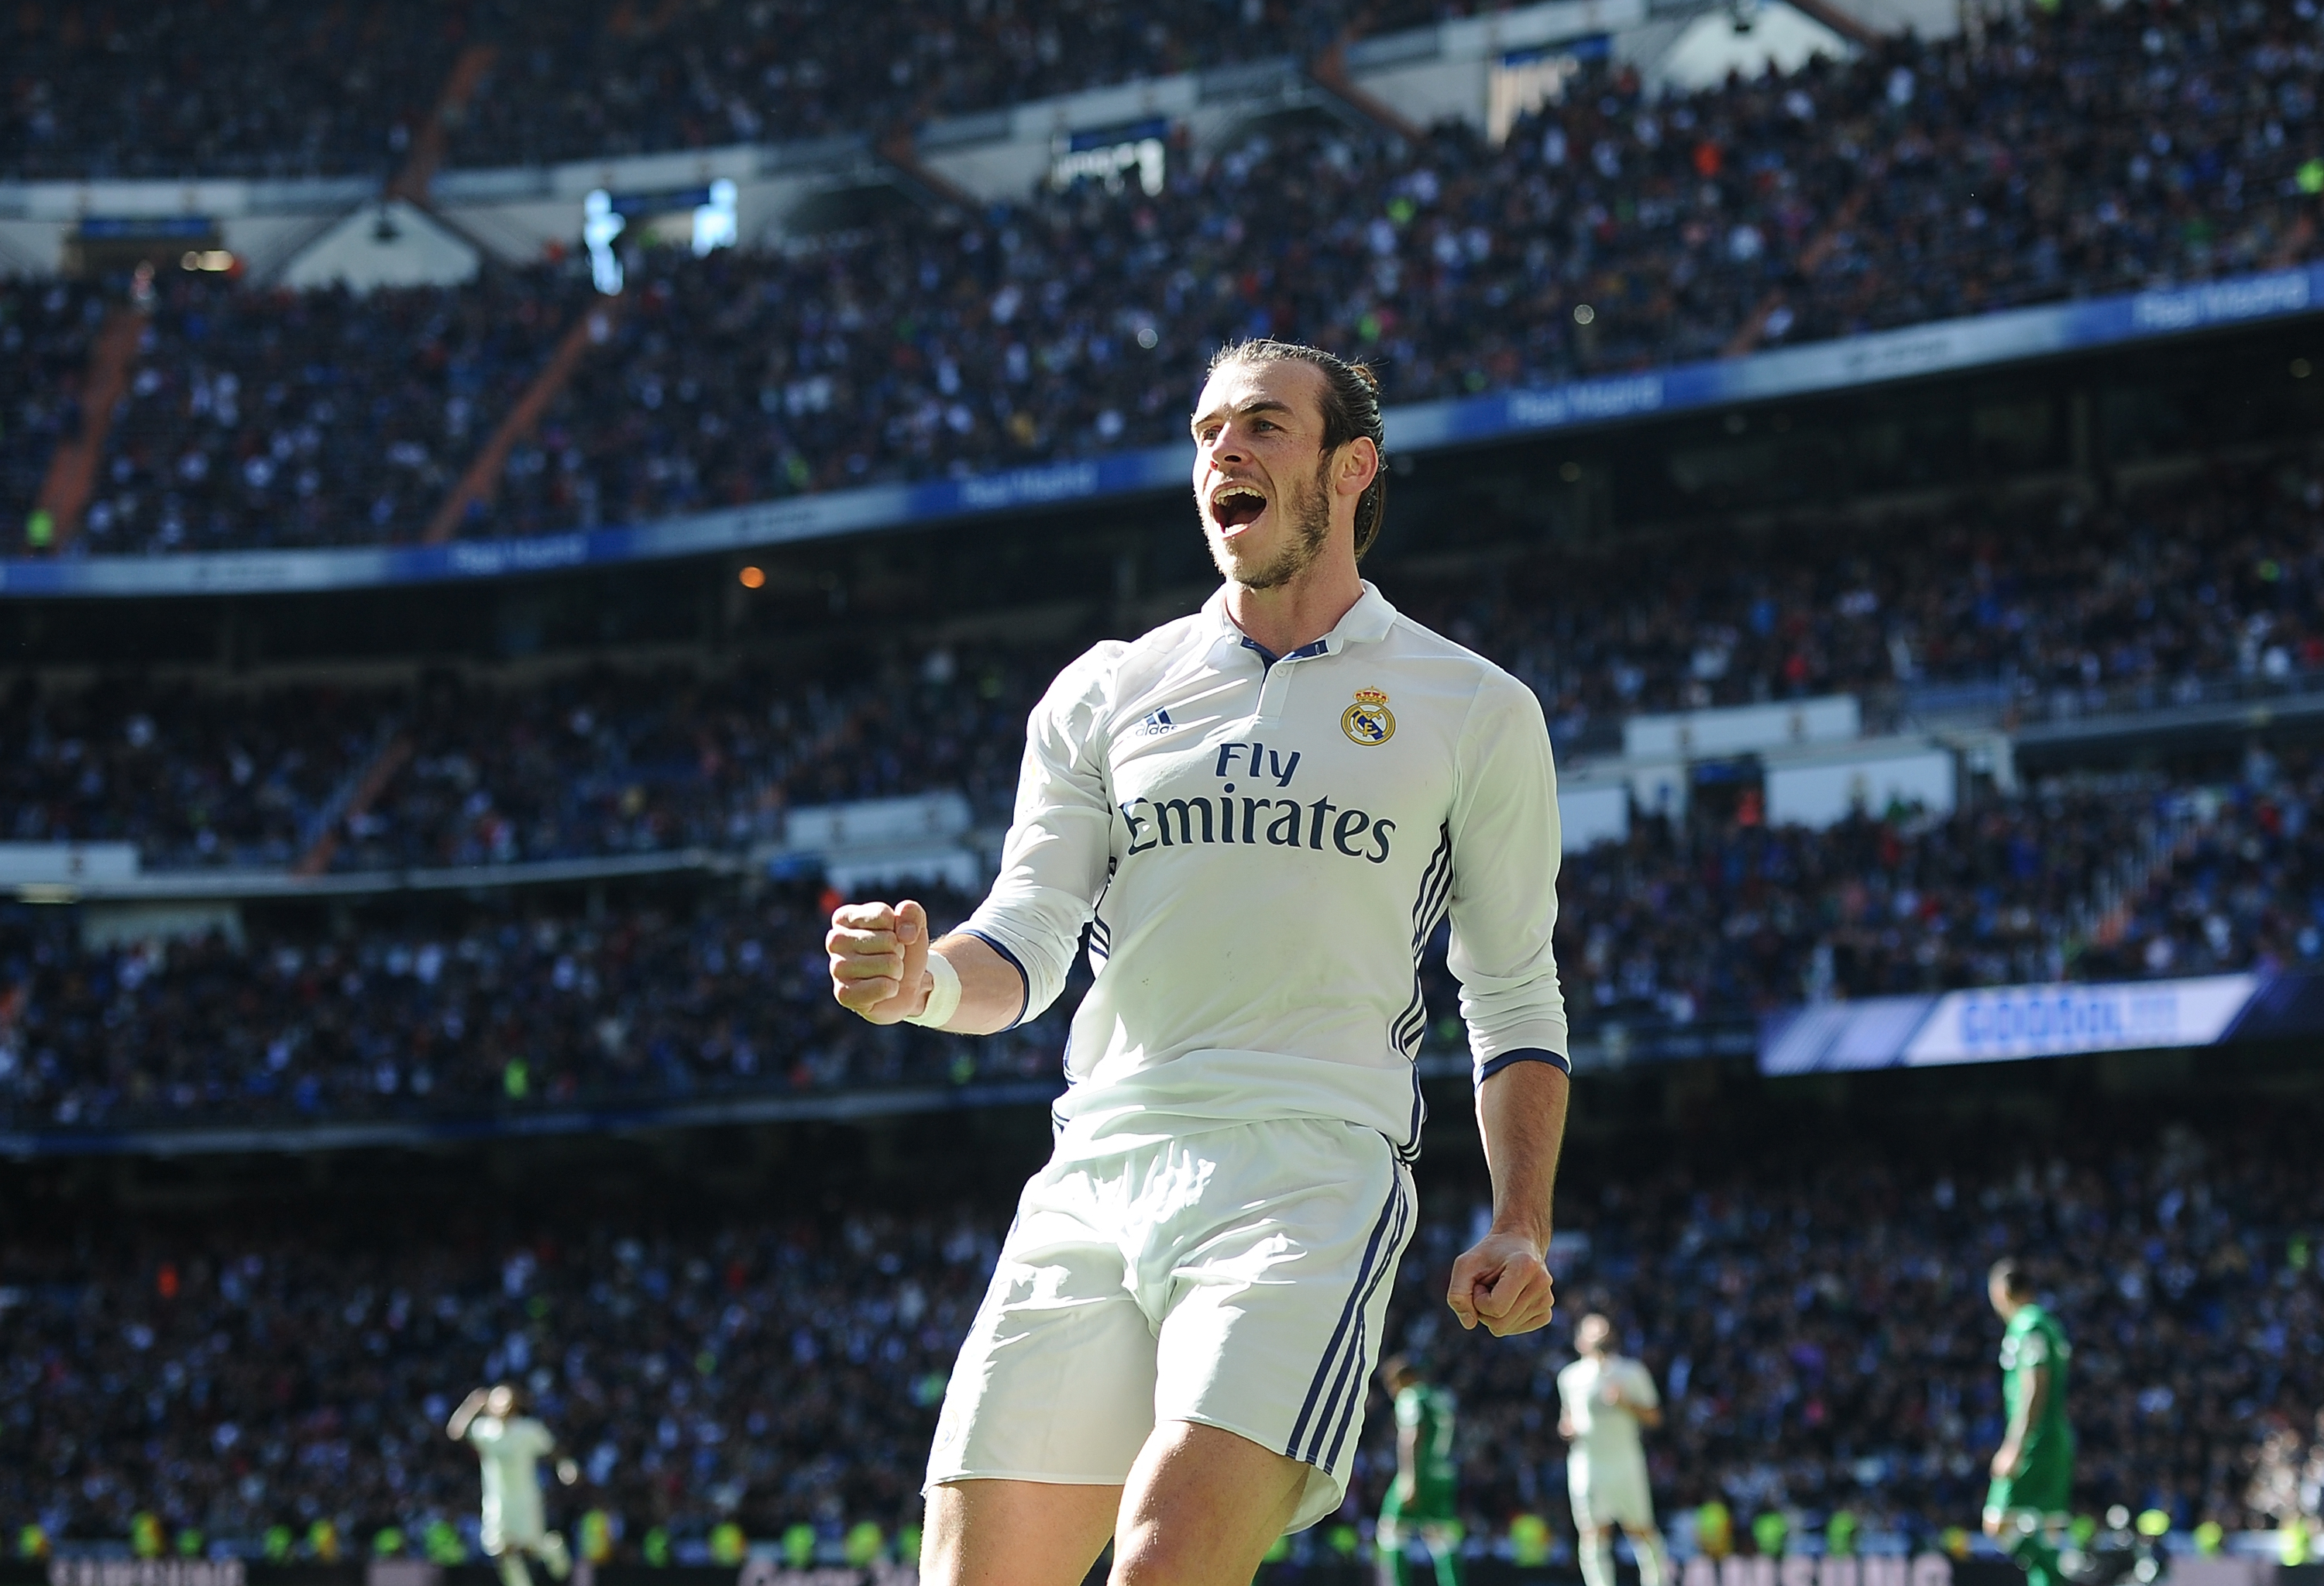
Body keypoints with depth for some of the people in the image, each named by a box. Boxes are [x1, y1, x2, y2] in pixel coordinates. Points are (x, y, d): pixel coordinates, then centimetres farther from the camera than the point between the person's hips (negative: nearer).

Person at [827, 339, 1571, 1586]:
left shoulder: (1473, 711, 10)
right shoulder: (1103, 694, 16)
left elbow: (1514, 997, 15)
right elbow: (1026, 945, 11)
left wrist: (1520, 1227, 3)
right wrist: (922, 982, -12)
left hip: (1311, 1170, -3)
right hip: (1093, 1179, 3)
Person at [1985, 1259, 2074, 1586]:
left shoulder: (2026, 1326, -11)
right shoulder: (2049, 1324, 18)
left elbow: (2034, 1388, -18)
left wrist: (2014, 1448, -21)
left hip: (2033, 1445, -10)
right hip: (2058, 1442, 10)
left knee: (2001, 1525, -11)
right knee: (2044, 1542, 8)